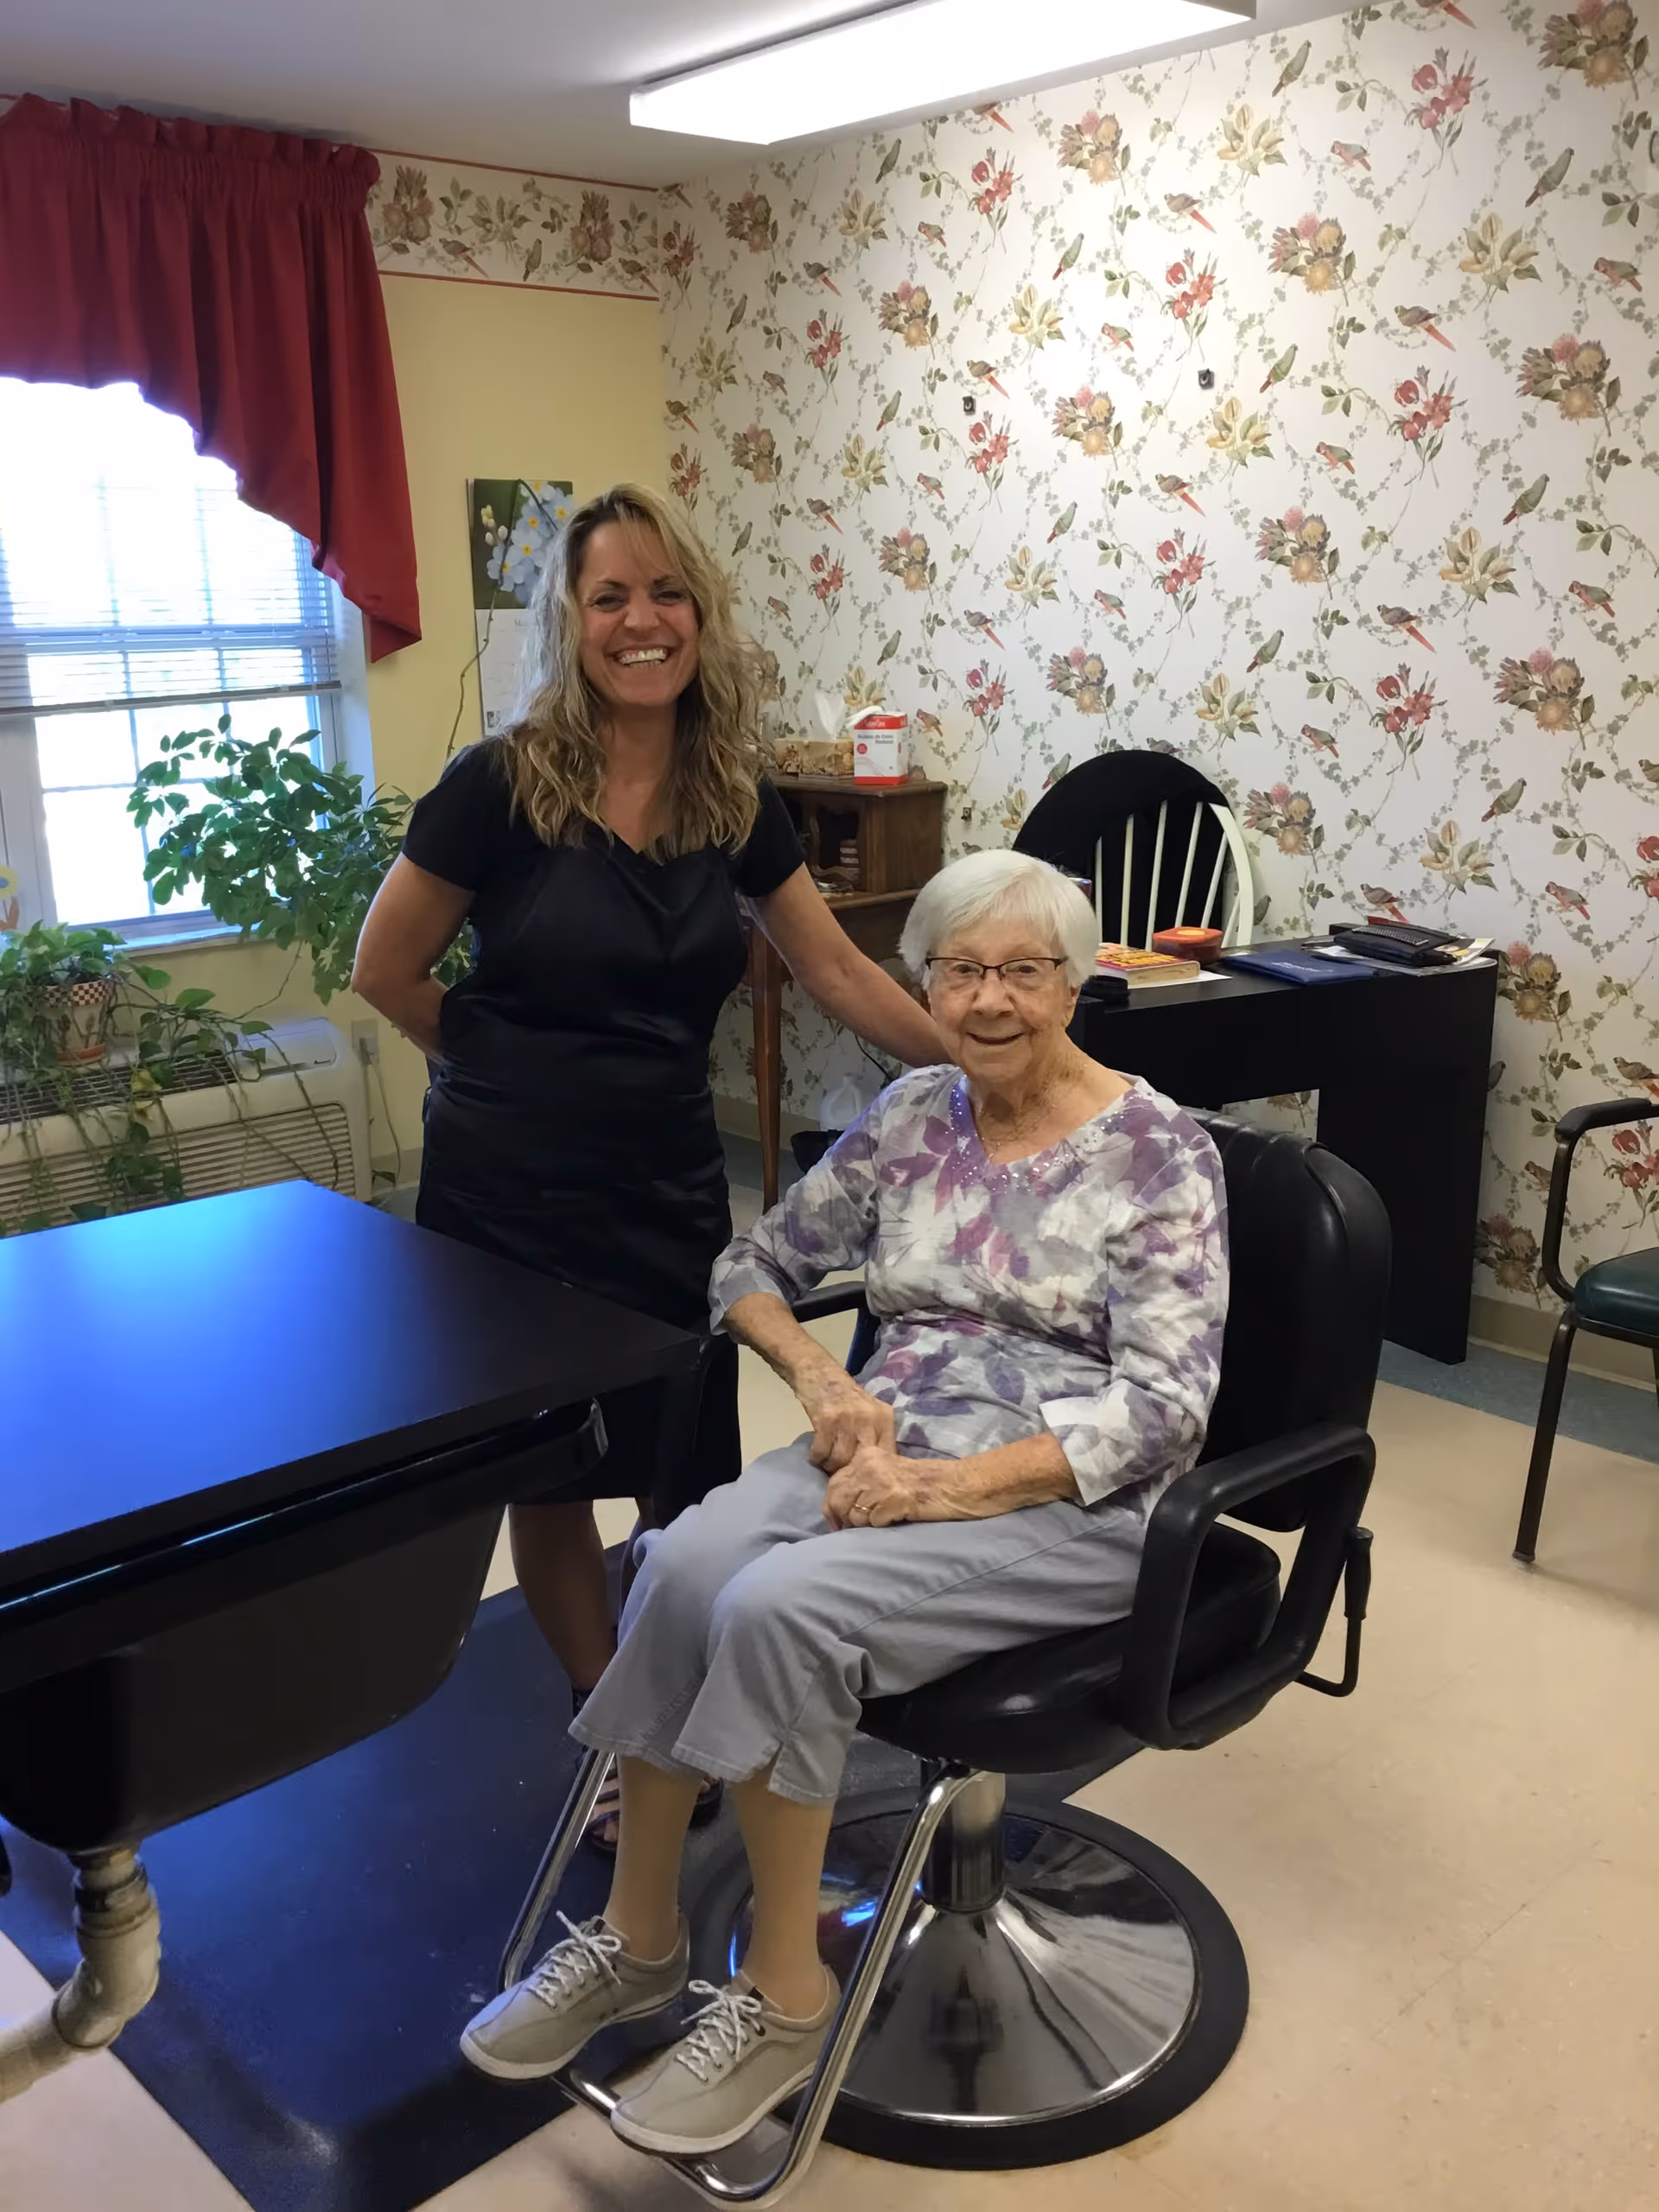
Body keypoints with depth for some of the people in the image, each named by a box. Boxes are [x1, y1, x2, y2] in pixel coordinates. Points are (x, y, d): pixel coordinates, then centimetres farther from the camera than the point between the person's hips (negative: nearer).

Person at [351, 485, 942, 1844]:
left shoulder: (736, 798, 1)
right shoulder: (501, 785, -12)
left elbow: (839, 973, 5)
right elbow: (387, 972, -2)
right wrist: (517, 1072, 6)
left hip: (669, 1189, 3)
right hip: (511, 1198, -2)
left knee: (697, 1484, 6)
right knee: (550, 1476, 11)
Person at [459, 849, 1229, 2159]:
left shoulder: (1159, 1151, -7)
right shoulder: (911, 1115, 8)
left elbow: (1164, 1405, -15)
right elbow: (754, 1267, 14)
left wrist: (949, 1485, -24)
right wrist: (823, 1380, -7)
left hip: (1067, 1504, -5)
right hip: (890, 1456, 5)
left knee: (782, 1605, -30)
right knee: (684, 1567, -26)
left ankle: (788, 1991, -9)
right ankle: (640, 1938, -6)